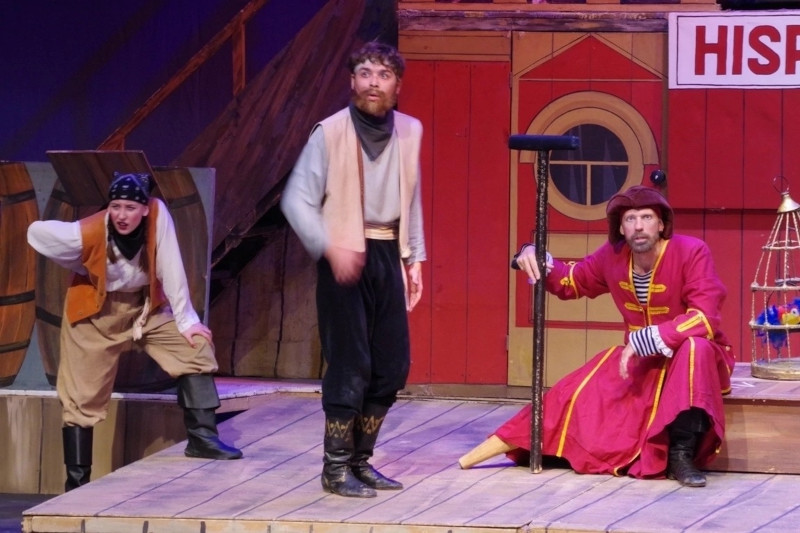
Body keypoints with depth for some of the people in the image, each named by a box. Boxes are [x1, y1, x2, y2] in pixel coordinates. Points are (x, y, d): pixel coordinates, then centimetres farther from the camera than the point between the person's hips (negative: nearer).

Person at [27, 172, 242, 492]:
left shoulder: (158, 214, -26)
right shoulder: (87, 233, -30)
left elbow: (171, 268, -20)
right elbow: (35, 232, -16)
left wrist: (185, 319, -19)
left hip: (146, 307, 3)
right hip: (96, 313, -3)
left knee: (196, 347, -12)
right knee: (83, 398, -2)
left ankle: (202, 437, -6)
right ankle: (77, 482, 5)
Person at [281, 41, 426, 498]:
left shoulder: (409, 132, 7)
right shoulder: (330, 133, -9)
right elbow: (297, 200, -11)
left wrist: (414, 260, 15)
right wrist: (330, 247, -23)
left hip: (387, 255, 6)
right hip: (346, 258, -6)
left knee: (393, 366, 8)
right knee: (350, 366, -5)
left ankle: (361, 461, 21)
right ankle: (335, 469, 6)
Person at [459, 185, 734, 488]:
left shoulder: (691, 252, -21)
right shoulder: (613, 256, -5)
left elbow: (704, 319, -30)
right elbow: (571, 282, 12)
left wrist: (645, 340, -34)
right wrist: (536, 260, -9)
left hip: (694, 355, -5)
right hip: (640, 359, 5)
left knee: (695, 347, -38)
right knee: (581, 392, -11)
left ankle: (681, 455, -36)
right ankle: (501, 444, -2)